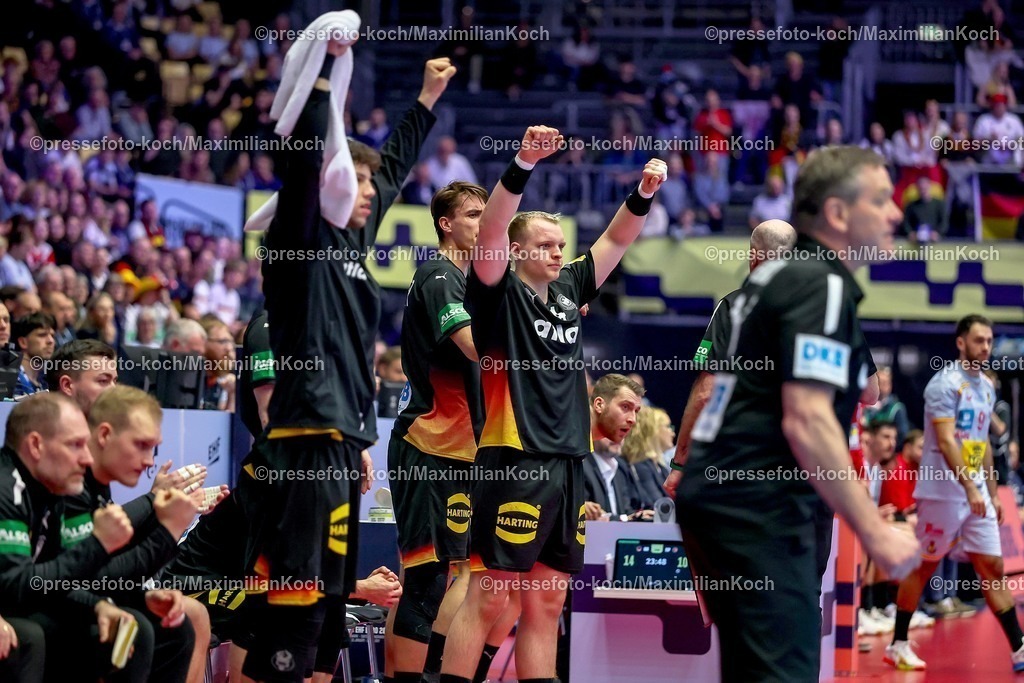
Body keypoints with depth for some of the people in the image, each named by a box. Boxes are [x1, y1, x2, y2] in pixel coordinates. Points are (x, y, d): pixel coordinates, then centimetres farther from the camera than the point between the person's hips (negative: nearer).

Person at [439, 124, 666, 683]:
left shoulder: (569, 289, 15)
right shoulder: (501, 293, -3)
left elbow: (617, 239, 20)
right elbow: (491, 228, -18)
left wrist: (643, 193, 3)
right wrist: (524, 164, -30)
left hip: (567, 463, 7)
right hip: (513, 461, -7)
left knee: (548, 601, 9)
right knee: (489, 594, -8)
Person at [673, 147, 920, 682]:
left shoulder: (774, 275, 18)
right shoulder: (822, 285, -12)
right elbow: (807, 421, -21)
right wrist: (874, 532, -20)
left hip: (715, 494, 10)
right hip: (760, 514, -10)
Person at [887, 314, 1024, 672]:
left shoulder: (987, 387, 13)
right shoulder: (945, 383, -12)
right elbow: (946, 441, -20)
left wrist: (993, 493, 17)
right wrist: (969, 488, -28)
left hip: (977, 495, 7)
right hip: (943, 492, -7)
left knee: (993, 568, 3)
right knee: (924, 566, 1)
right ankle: (898, 645, 12)